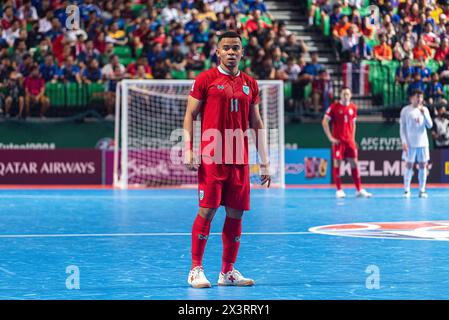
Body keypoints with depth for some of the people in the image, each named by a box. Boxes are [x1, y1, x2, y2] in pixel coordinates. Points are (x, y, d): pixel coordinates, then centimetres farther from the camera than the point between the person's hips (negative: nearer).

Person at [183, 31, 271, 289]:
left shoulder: (250, 84, 13)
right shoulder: (205, 79, 1)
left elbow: (257, 123, 16)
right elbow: (190, 115, 2)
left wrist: (264, 162, 11)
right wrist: (188, 149, -10)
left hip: (240, 160, 4)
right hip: (212, 158, -4)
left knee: (236, 214, 4)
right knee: (207, 211, -6)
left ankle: (228, 272, 12)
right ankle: (196, 270, 3)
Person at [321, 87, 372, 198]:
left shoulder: (353, 107, 9)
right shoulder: (334, 107, -5)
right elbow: (324, 122, -5)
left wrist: (353, 138, 11)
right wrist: (330, 137, -10)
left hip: (349, 140, 4)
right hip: (338, 141, -4)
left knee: (354, 163, 1)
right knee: (337, 163, -3)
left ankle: (359, 190, 4)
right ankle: (339, 190, 3)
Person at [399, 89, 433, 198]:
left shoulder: (425, 110, 8)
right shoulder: (405, 110, -1)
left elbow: (430, 125, 2)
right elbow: (402, 127, -1)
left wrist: (424, 114, -12)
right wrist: (404, 142, -9)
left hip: (423, 143, 3)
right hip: (410, 143, -3)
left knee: (423, 166, 3)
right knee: (409, 166, -1)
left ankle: (422, 190, 8)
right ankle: (406, 190, 5)